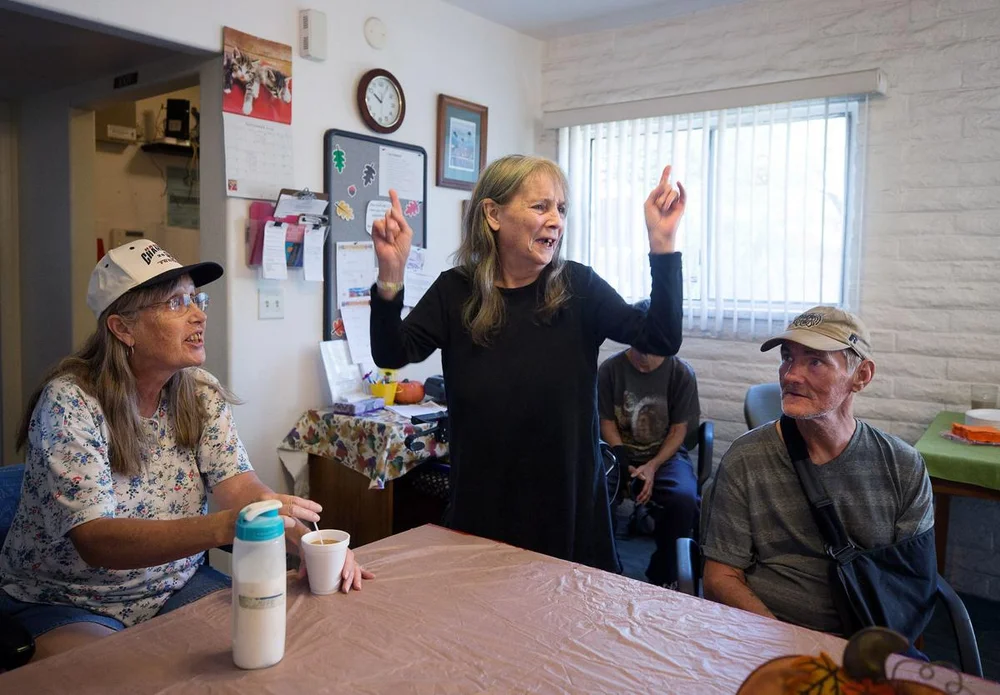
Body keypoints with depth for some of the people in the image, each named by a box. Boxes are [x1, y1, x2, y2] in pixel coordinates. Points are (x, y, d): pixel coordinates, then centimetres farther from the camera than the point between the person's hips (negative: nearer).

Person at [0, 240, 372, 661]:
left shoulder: (202, 395, -3)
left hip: (177, 585, 5)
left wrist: (310, 542, -31)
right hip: (68, 605, -4)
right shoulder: (69, 404, -20)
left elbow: (241, 489, -11)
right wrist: (224, 526, -44)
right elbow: (95, 540, -28)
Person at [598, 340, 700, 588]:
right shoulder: (610, 369, -4)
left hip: (666, 454, 0)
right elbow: (607, 422, 0)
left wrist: (653, 466, -17)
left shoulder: (681, 372, -6)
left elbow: (678, 430, -3)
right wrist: (624, 463, -15)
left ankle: (664, 575, -6)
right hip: (621, 452, 1)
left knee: (684, 500, -31)